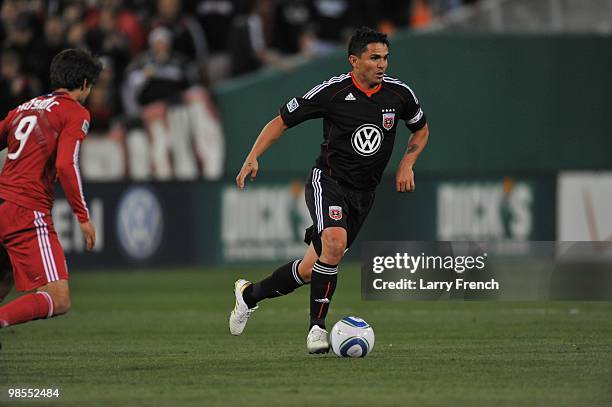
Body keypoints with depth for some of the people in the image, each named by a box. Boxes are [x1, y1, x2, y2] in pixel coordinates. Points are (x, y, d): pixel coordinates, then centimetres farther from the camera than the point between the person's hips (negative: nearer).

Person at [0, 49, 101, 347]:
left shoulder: (24, 108, 20)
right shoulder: (75, 113, 0)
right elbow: (66, 166, -13)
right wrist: (83, 217, -9)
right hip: (29, 215, -8)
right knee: (59, 301, -10)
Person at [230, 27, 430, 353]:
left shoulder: (399, 94, -1)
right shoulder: (332, 92, -12)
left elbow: (421, 130, 19)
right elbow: (282, 121, -3)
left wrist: (406, 164, 2)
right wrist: (252, 158, -15)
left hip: (363, 193, 4)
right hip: (328, 180, -4)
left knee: (310, 270, 6)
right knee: (335, 243, -33)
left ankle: (249, 294, 31)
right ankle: (317, 326, -21)